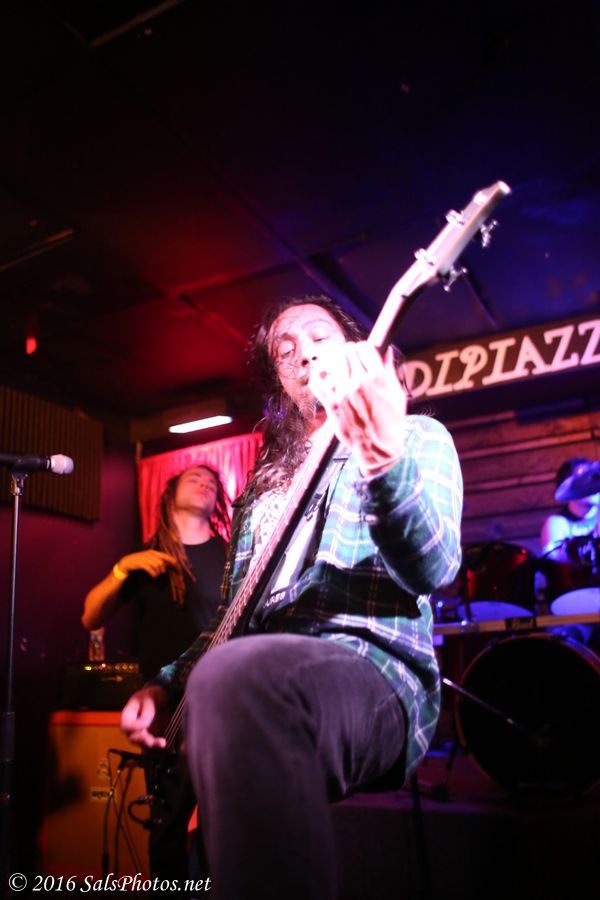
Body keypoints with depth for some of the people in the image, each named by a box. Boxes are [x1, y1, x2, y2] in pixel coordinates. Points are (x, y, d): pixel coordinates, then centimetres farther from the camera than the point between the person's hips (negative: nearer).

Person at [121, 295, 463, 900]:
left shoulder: (418, 437, 7)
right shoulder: (265, 484, 24)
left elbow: (434, 570, -13)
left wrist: (387, 458, -31)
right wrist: (166, 685, 9)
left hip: (376, 673, -7)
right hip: (262, 671, 7)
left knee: (235, 677, -36)